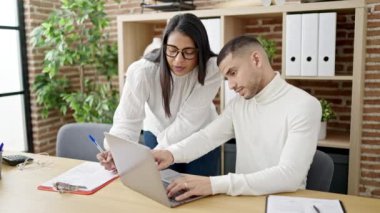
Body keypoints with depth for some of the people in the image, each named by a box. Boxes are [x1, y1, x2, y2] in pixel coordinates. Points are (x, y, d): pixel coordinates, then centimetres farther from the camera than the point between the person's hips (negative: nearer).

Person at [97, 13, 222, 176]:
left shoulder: (212, 70, -28)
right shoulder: (142, 71, -29)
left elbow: (187, 122, -29)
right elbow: (128, 120, -28)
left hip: (201, 139, 0)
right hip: (157, 136, 0)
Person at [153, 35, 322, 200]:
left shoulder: (304, 106, -16)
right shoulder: (239, 103, 6)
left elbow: (290, 175, -26)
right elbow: (207, 136, 4)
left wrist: (216, 184, -35)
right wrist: (172, 153, -17)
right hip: (244, 197, 5)